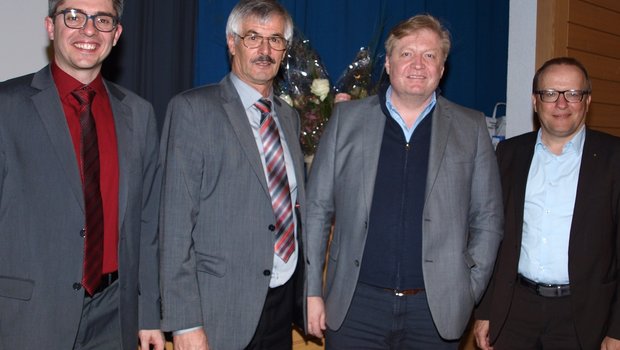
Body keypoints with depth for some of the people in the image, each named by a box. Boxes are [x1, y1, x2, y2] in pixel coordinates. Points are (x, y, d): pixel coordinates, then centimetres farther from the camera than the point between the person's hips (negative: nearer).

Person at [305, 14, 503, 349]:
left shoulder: (470, 128, 4)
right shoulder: (347, 118, 3)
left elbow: (487, 219, 6)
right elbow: (317, 209, 2)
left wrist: (468, 291, 0)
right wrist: (312, 291, 0)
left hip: (436, 308, 1)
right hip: (355, 304, 0)